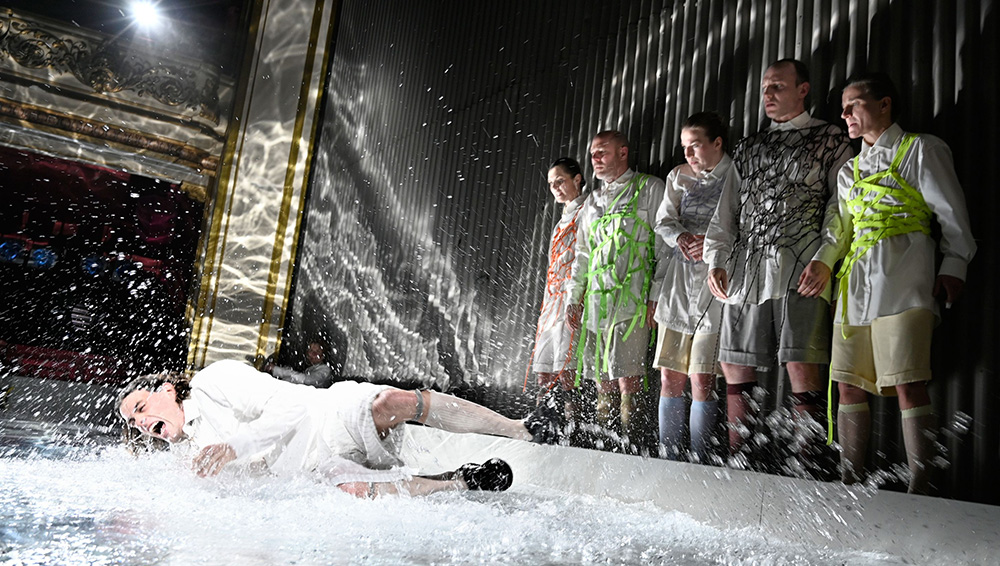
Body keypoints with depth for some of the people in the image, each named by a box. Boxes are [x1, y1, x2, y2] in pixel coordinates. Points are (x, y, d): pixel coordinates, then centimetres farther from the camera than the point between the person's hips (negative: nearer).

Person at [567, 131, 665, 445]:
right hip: (596, 302, 6)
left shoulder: (649, 188, 5)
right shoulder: (593, 201, 24)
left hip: (631, 299, -6)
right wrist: (574, 298, 17)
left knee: (626, 379, -12)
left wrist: (656, 298, -11)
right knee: (603, 382, 8)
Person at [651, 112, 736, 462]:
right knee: (669, 378, 5)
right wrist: (680, 237, -11)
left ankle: (699, 462, 5)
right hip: (677, 281, 5)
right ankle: (669, 459, 15)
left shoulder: (737, 176, 1)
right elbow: (663, 221, 10)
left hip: (714, 280, -5)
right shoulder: (679, 177, 16)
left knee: (702, 380, -6)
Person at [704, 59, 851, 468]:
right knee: (735, 371, 3)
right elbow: (726, 210, 19)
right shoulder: (747, 147, 24)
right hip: (745, 269, 5)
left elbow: (841, 207, 1)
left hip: (800, 269, -5)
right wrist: (715, 261, 6)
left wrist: (825, 259, -13)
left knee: (802, 372, -11)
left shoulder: (830, 140, 11)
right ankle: (739, 466, 14)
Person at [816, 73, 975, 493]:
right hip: (855, 284, 6)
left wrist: (953, 266, -5)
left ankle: (919, 491, -7)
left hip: (902, 280, -6)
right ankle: (849, 484, 9)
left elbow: (951, 214, 4)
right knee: (849, 385, 3)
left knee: (907, 384, -12)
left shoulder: (920, 149, 9)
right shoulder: (850, 170, 25)